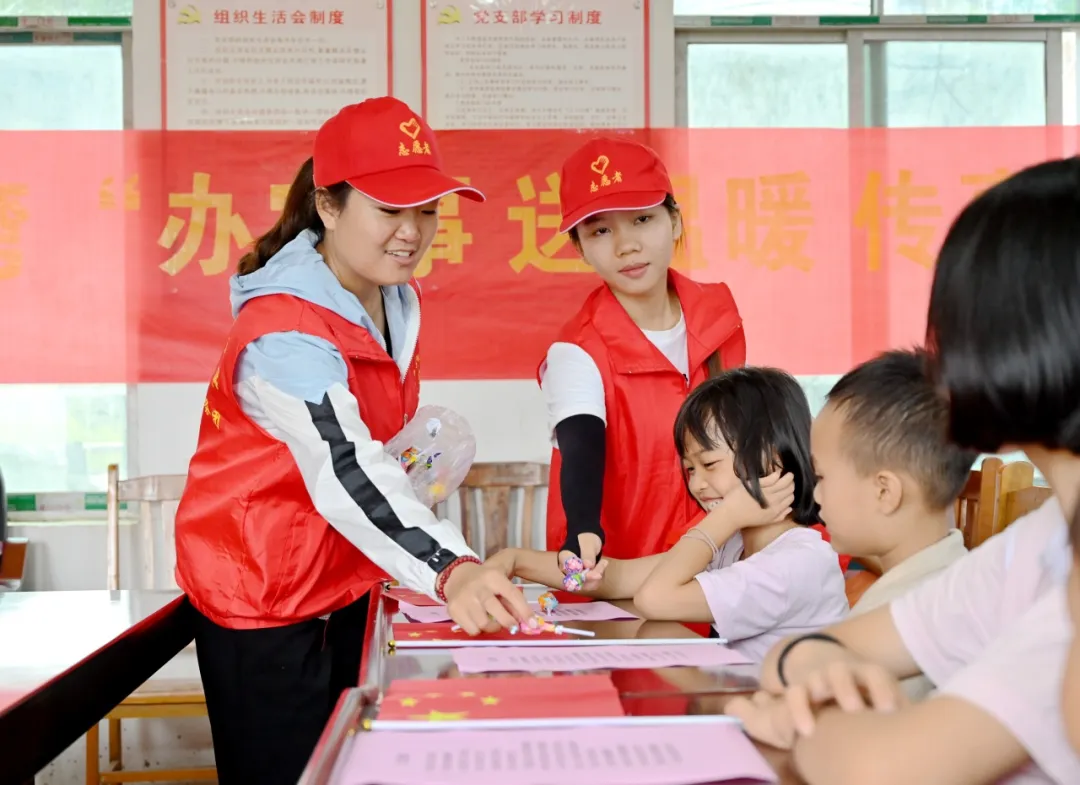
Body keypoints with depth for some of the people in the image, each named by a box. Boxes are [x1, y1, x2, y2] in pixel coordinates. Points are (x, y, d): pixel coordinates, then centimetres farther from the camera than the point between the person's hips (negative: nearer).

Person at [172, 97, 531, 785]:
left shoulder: (397, 301, 1)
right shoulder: (284, 334, -27)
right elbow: (346, 472, -42)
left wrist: (426, 448, 2)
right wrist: (452, 571, -54)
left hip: (344, 585, 8)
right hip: (262, 599, -8)